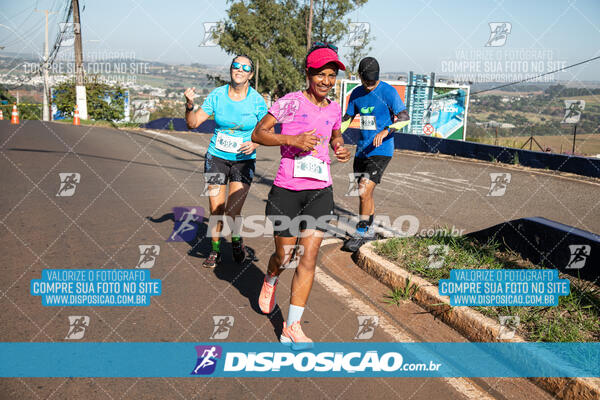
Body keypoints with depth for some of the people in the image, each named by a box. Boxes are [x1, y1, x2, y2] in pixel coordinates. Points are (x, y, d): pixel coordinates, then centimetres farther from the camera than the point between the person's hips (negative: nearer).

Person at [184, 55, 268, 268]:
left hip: (243, 160, -1)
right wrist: (189, 105, -19)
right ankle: (215, 250, 22)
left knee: (233, 212, -9)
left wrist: (255, 143, -16)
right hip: (216, 157, 1)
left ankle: (236, 242, 23)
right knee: (216, 210, 1)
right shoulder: (217, 95, -2)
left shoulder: (257, 101, -5)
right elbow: (193, 123, 0)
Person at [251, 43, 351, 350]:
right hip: (287, 190, -3)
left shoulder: (334, 109, 9)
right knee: (285, 255, 9)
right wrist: (292, 139, -21)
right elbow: (258, 133, -7)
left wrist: (341, 149, 7)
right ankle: (270, 281, 47)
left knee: (309, 257, -3)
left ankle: (292, 327, 6)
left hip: (320, 191, 3)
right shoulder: (291, 102, -6)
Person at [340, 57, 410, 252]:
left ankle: (361, 233, -1)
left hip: (381, 150, -6)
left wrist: (386, 131, -29)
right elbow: (347, 118, 22)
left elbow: (405, 118, -14)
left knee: (365, 191, -14)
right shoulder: (356, 93, 9)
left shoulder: (388, 91, -9)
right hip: (362, 149, 6)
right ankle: (369, 230, 27)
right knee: (364, 192, 11)